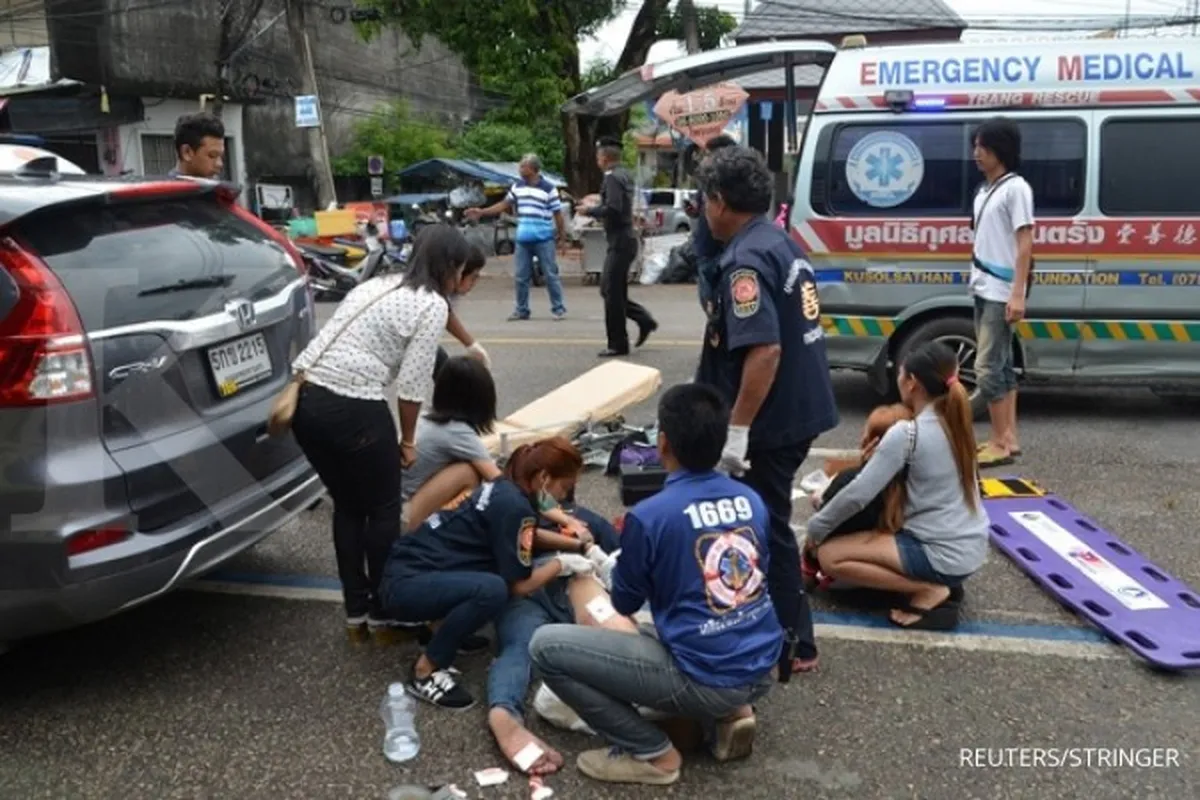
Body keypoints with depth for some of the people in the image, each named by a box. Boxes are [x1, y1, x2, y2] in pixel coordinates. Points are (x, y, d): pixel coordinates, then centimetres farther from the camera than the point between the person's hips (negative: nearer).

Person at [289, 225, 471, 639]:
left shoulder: (376, 285, 21)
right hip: (352, 408, -8)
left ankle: (355, 613, 31)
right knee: (383, 510, 12)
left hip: (306, 398, 8)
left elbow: (338, 342, 17)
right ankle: (382, 614, 25)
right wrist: (408, 441, 7)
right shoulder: (432, 305, -2)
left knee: (347, 506, 22)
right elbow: (413, 383, -7)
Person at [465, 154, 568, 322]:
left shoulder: (548, 188, -7)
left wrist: (562, 233, -8)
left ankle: (559, 309, 7)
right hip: (523, 240, 5)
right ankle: (522, 310, 17)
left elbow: (557, 213, -4)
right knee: (521, 277, 8)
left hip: (544, 239, -5)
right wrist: (481, 212, 12)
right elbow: (504, 204, 16)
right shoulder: (517, 187, 8)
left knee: (551, 274, 0)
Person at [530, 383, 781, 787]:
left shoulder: (649, 515, -16)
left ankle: (652, 753, 1)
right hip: (760, 672, 7)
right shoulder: (751, 499, 1)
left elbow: (625, 603, -1)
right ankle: (731, 712, 15)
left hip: (703, 679, -7)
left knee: (546, 645, -5)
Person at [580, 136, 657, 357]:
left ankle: (618, 344, 5)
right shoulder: (624, 175, 14)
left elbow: (613, 209, -26)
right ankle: (644, 321, 19)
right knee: (608, 290, 15)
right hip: (623, 240, 10)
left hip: (620, 242, -10)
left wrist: (590, 210, -13)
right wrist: (597, 203, 16)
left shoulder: (613, 178, -16)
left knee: (613, 293, -3)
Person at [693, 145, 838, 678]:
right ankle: (784, 630, 36)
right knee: (767, 522, 22)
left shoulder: (747, 260, -20)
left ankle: (791, 646, 17)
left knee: (766, 529, 4)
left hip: (773, 419, -10)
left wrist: (737, 429, -25)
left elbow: (764, 349, -29)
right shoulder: (782, 244, 11)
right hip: (801, 408, 10)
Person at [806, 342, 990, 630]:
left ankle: (928, 592, -9)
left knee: (828, 555, -6)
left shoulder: (905, 434, -19)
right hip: (972, 547, 9)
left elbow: (858, 495, -18)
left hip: (943, 554, -9)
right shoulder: (956, 423, 5)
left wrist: (815, 527, -3)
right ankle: (941, 584, 11)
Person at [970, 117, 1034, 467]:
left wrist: (1018, 294, -20)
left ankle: (1000, 443, -1)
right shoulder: (986, 189, 14)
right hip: (984, 288, 9)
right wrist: (978, 280, 13)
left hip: (1002, 292, -9)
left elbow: (1025, 244, -15)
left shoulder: (1015, 188, -10)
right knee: (1001, 365, 11)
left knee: (987, 368, -9)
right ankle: (1008, 438, 17)